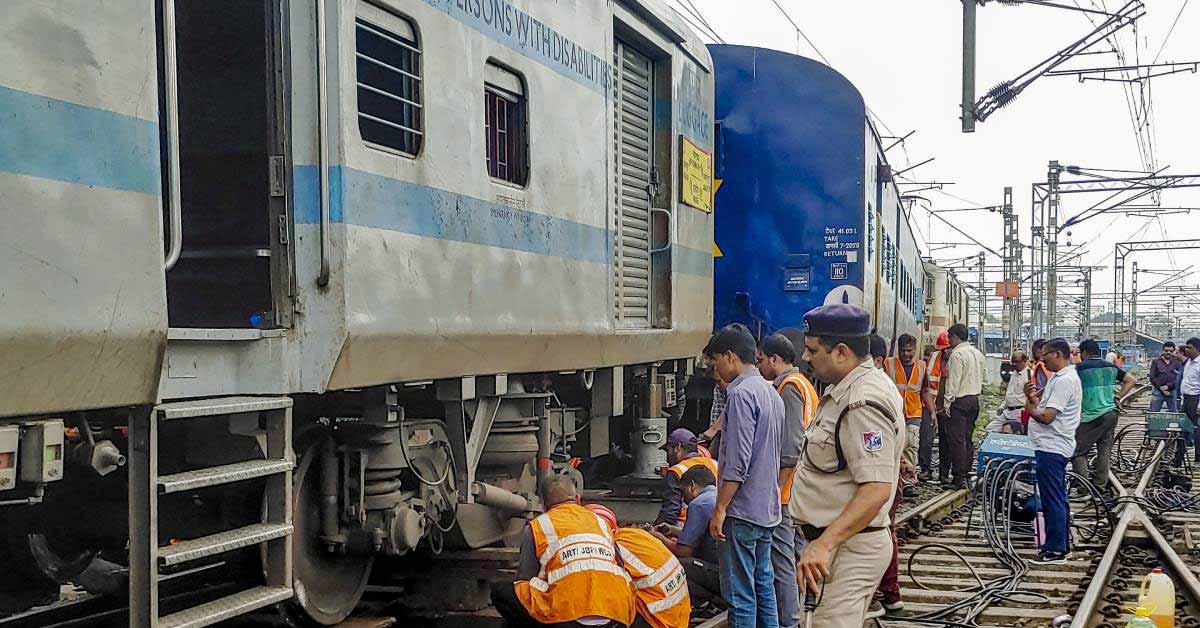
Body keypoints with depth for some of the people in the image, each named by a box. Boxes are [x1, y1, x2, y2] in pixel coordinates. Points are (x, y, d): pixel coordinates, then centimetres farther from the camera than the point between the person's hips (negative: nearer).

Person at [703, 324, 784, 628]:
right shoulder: (771, 392, 13)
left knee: (741, 594, -4)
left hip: (742, 511, -9)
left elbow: (737, 462, -21)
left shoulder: (741, 394, -16)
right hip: (767, 509, 9)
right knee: (763, 584, 16)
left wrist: (720, 508, -16)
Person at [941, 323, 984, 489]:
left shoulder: (957, 354, -13)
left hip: (960, 400, -9)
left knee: (957, 440, -7)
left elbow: (953, 381, -16)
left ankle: (959, 478, -8)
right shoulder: (978, 353, 14)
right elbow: (980, 378, 17)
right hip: (975, 399, 9)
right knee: (967, 439, 13)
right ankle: (966, 474, 16)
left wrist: (948, 402, -13)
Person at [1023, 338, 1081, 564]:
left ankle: (1055, 551, -1)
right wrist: (1033, 395, -1)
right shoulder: (1059, 377, 17)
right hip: (1054, 446, 11)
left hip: (1051, 447, -11)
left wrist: (1030, 407, -5)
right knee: (1057, 500, 16)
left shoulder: (1064, 381, -17)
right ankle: (1062, 546, 24)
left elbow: (1046, 416, -23)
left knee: (1052, 501, -6)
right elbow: (1044, 403, 20)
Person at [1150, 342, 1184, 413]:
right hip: (1158, 391, -1)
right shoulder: (1156, 361, 5)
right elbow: (1152, 377, 0)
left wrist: (1168, 386, -14)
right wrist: (1161, 388, -10)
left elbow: (1179, 378, -2)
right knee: (1153, 413, 0)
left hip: (1172, 392, 1)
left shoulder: (1177, 362, 7)